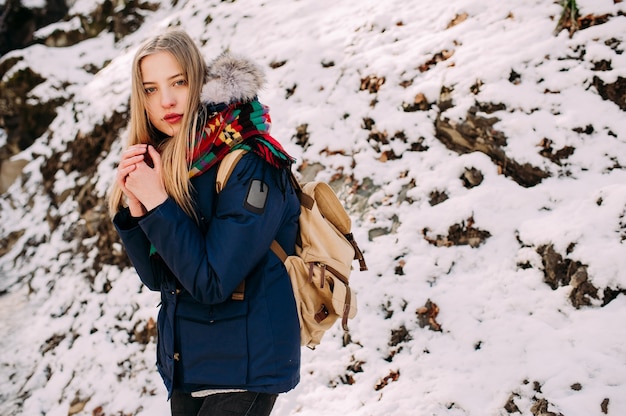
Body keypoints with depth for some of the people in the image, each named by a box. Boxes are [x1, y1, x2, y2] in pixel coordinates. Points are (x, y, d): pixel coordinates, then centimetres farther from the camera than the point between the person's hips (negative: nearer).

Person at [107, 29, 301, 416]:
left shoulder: (249, 166, -19)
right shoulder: (164, 163, 2)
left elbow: (213, 283, -22)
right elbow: (157, 277, 3)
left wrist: (157, 203, -22)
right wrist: (134, 209, -12)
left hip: (244, 368, -6)